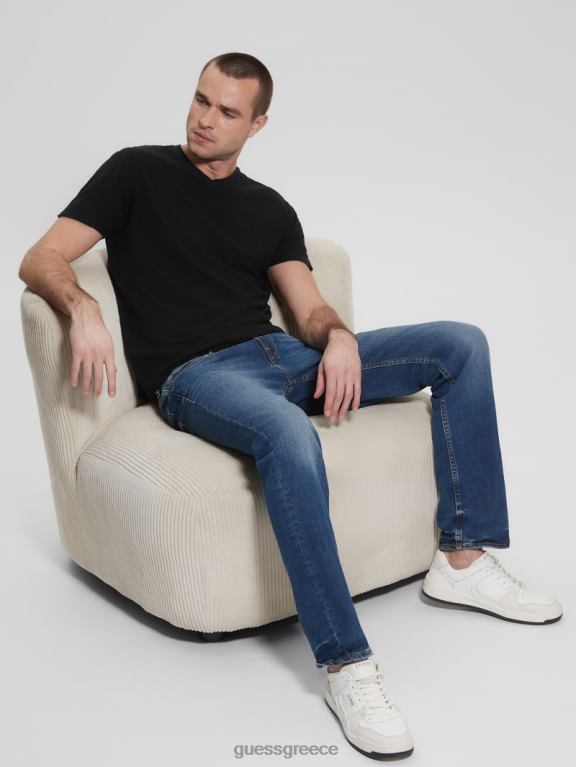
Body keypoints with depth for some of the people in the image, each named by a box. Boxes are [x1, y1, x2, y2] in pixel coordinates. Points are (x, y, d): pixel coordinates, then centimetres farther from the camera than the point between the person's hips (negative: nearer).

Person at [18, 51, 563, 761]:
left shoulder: (269, 209, 19)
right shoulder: (138, 171, 8)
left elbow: (310, 310, 11)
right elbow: (40, 261, -1)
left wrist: (340, 338, -14)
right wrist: (82, 307, -24)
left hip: (281, 356, 6)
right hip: (194, 376, -5)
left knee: (461, 343, -5)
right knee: (288, 432, -42)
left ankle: (462, 562, -5)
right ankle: (344, 664, -33)